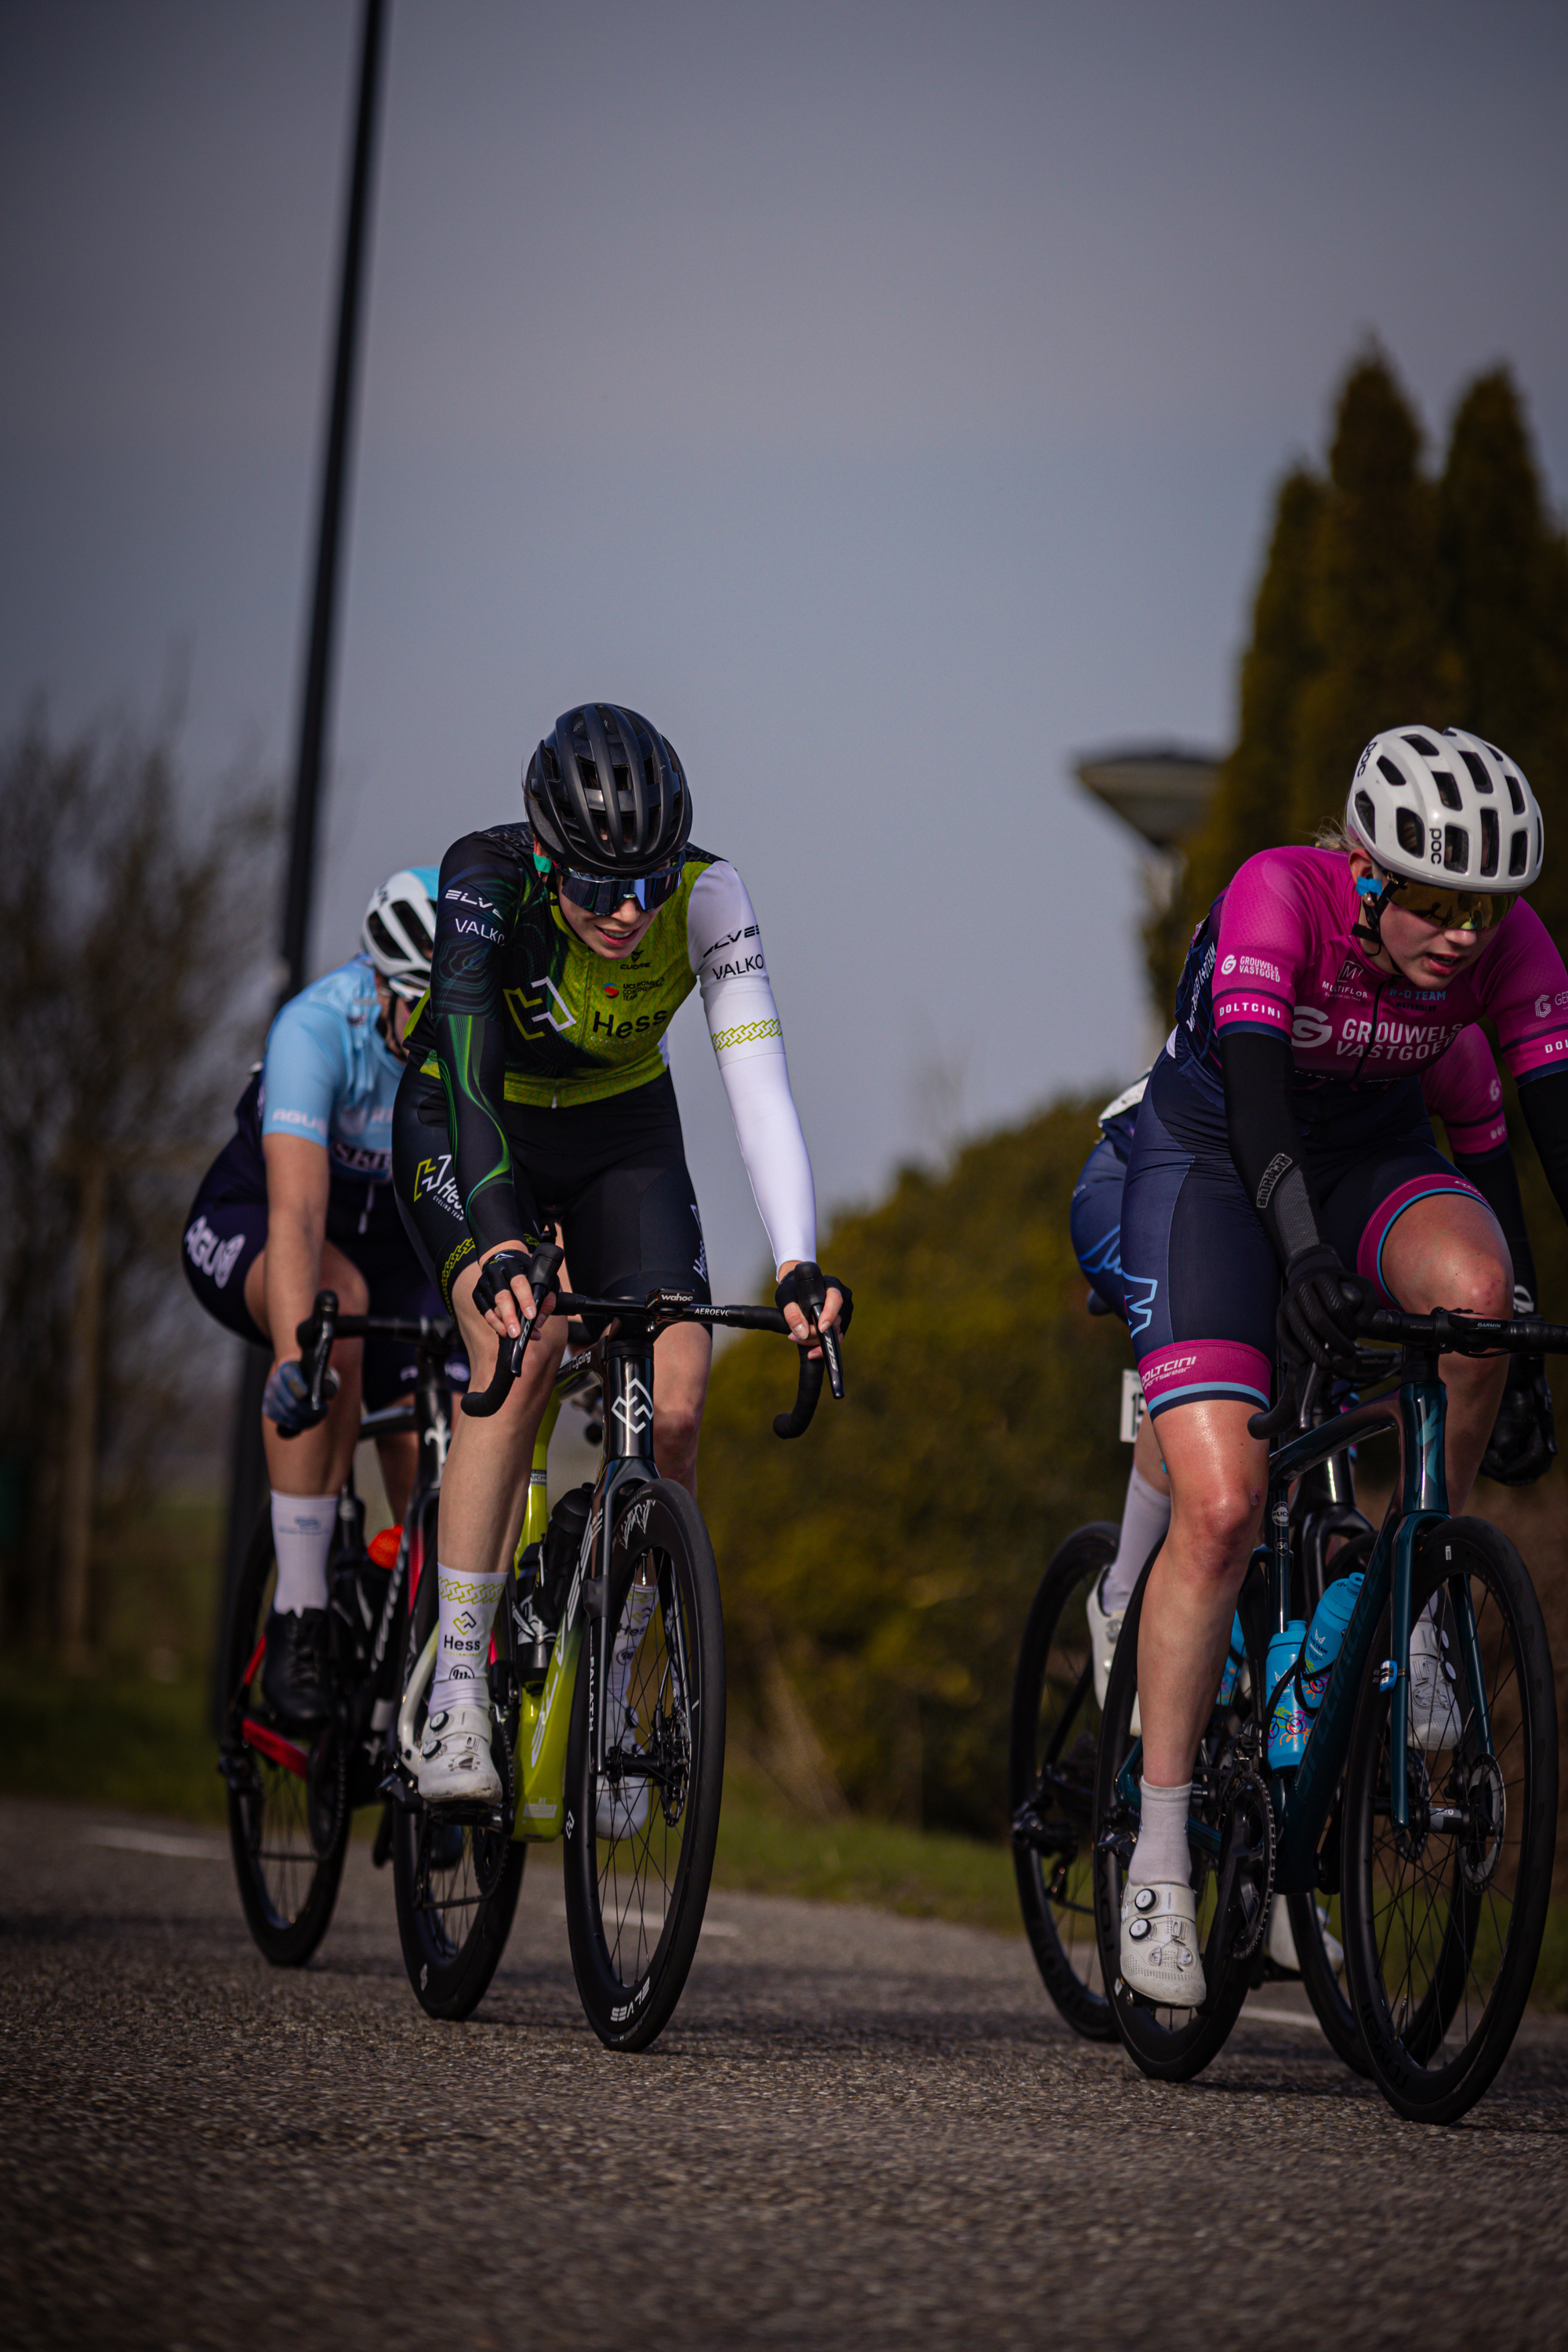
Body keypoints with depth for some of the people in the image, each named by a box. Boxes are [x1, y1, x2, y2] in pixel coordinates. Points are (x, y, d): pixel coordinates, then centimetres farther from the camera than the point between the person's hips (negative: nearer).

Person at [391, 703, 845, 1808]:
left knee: (674, 1403, -16)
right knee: (523, 1347, -29)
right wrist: (499, 1244, -60)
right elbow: (469, 1067, -45)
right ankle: (456, 1693, -25)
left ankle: (604, 1705, 2)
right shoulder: (485, 882, -34)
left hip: (621, 1133, 2)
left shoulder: (706, 897, -28)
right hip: (470, 1126, -2)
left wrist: (800, 1264, -47)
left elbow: (759, 1081, -34)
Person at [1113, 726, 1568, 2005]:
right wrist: (1303, 1251, -56)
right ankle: (1159, 1861, -9)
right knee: (1223, 1508, -18)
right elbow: (1253, 1082, -40)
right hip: (1213, 1158, -3)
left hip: (1369, 1150, 3)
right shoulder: (1278, 894, -29)